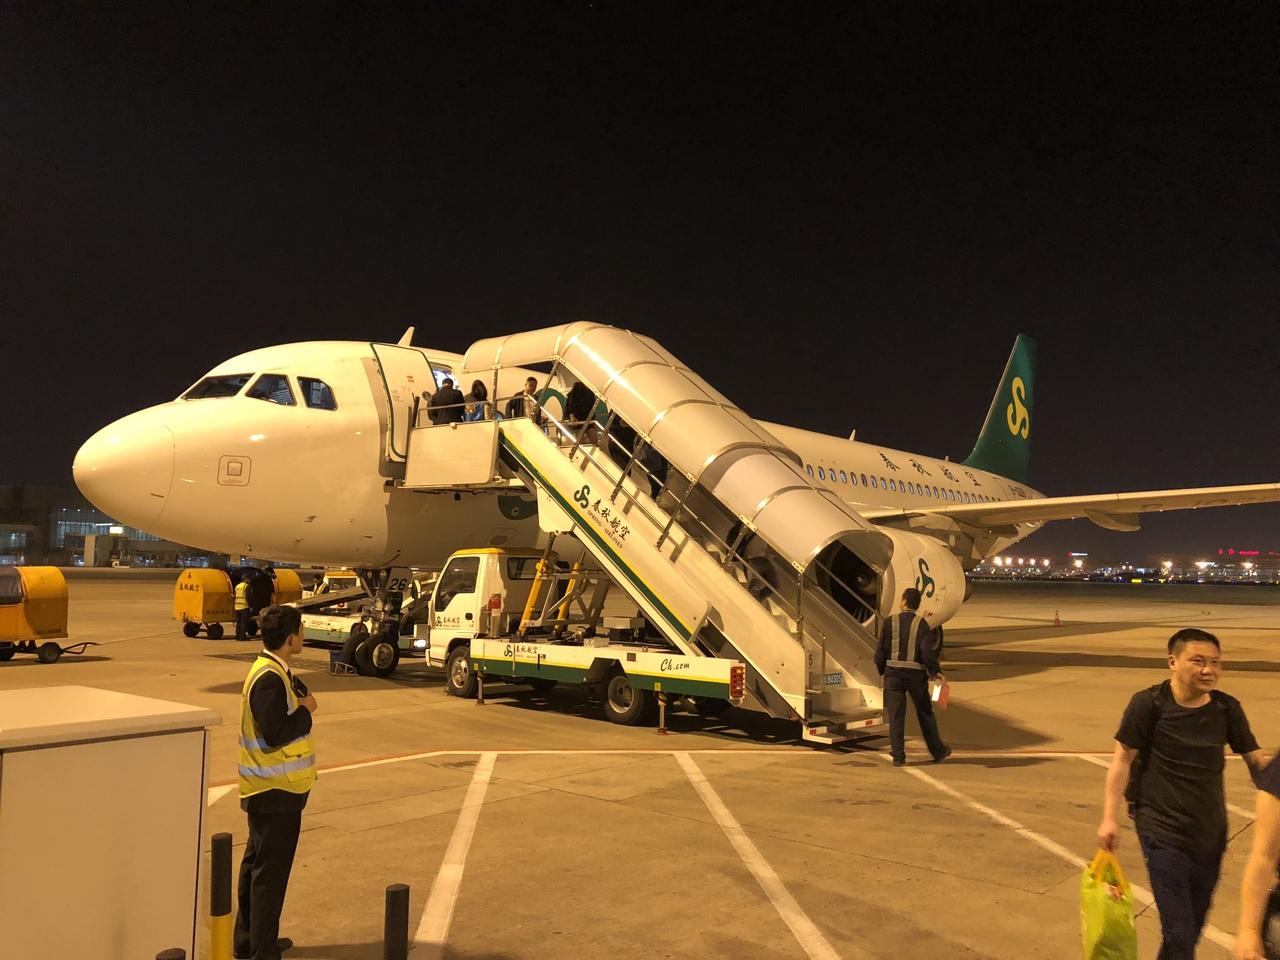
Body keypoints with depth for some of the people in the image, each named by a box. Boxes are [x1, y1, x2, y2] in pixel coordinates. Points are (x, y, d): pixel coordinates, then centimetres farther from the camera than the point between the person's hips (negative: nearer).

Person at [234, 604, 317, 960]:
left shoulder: (274, 671, 9)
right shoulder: (270, 679, -23)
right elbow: (277, 733, -27)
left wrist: (301, 700, -4)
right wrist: (306, 710, -16)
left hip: (267, 788, 11)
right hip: (276, 792, -11)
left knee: (257, 864, 19)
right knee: (270, 871, -1)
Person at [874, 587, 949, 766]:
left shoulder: (890, 622, 0)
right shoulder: (921, 624, -5)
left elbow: (881, 651, 0)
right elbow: (928, 651, -12)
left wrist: (881, 671, 13)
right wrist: (935, 671, -2)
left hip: (893, 672, 0)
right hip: (916, 673, 0)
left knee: (895, 715, 4)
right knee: (925, 713, 15)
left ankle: (898, 756, 2)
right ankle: (938, 751, 27)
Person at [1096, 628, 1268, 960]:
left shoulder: (1227, 708, -3)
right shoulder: (1149, 703, -14)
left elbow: (1257, 761, 6)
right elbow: (1122, 760, -8)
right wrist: (1109, 818, -10)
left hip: (1210, 832, 5)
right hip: (1163, 832, -5)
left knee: (1193, 926, 19)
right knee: (1179, 932, -8)